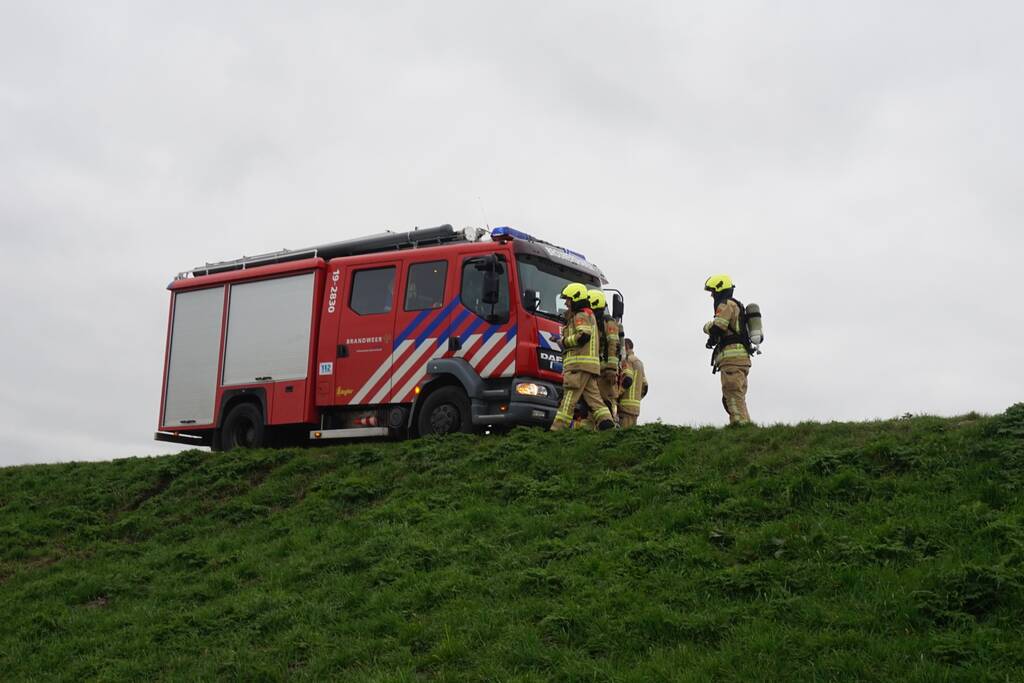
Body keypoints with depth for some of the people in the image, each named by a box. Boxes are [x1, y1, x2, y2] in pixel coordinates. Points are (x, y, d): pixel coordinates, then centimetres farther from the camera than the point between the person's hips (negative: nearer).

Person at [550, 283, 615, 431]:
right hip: (591, 365, 10)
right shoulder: (589, 315, 28)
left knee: (569, 398, -11)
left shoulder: (581, 316, -4)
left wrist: (565, 342, -9)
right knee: (593, 397, 4)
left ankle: (557, 429, -13)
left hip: (579, 363, -10)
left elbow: (584, 335, -20)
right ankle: (608, 424, -7)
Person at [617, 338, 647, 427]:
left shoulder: (627, 360, -5)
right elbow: (644, 387, 22)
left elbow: (627, 380, -20)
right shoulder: (638, 362, 23)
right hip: (636, 406, 9)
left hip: (626, 406, -9)